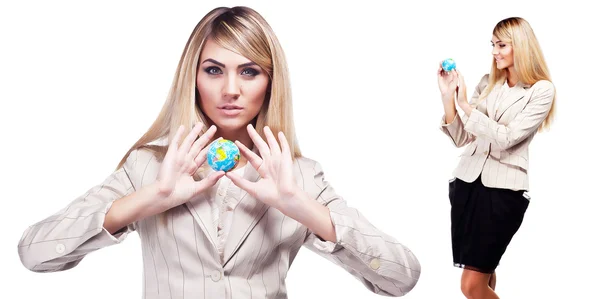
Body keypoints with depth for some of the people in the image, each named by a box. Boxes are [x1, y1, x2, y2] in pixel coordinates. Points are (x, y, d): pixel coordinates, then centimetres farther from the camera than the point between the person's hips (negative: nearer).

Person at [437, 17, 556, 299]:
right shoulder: (487, 82, 9)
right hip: (467, 181, 5)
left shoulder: (541, 90, -5)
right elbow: (461, 139, 6)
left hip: (503, 188, -5)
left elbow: (506, 138, -15)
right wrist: (448, 97, -7)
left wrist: (465, 104, -17)